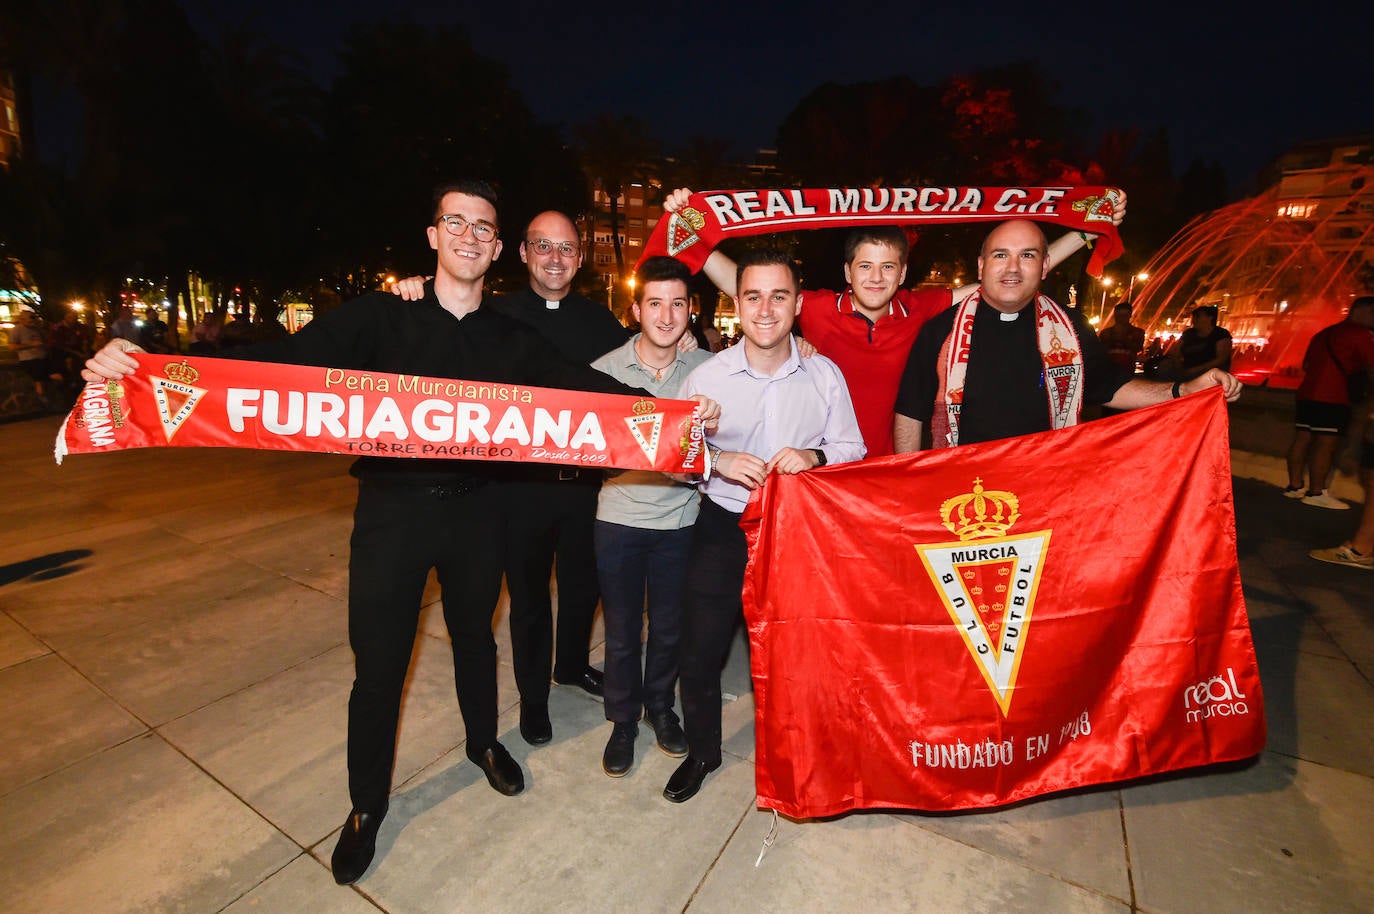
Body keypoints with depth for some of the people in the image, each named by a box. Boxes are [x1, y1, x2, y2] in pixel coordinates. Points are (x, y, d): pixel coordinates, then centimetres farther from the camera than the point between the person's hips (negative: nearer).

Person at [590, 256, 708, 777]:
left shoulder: (706, 368, -3)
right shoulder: (604, 369, -5)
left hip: (680, 518, 1)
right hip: (620, 518, 0)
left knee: (669, 626, 16)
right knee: (622, 630, 12)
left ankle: (660, 706, 42)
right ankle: (623, 720, 36)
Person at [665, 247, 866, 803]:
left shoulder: (825, 375, -1)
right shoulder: (706, 377, -4)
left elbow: (853, 450, 4)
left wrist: (814, 456, -17)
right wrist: (718, 461, -23)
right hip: (723, 528, 0)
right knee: (697, 652, 6)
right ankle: (702, 751, 35)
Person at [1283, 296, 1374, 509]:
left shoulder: (1323, 333, 20)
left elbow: (1306, 365, 26)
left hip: (1306, 393, 8)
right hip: (1332, 398, -8)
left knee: (1302, 439, 7)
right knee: (1326, 444, -8)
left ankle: (1295, 485, 9)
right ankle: (1316, 493, -8)